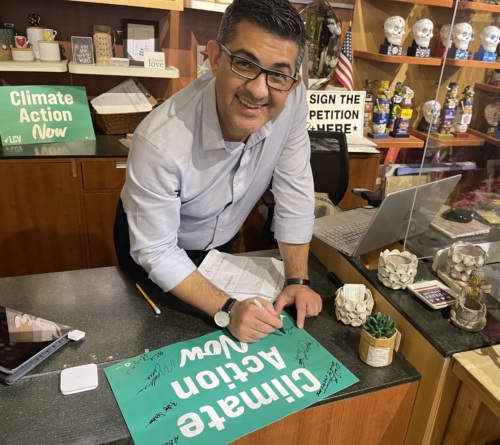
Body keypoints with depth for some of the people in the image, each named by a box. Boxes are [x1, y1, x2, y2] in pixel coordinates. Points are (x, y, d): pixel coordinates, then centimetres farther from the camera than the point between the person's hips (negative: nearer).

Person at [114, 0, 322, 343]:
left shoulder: (292, 98, -27)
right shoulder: (161, 141, -39)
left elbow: (295, 193, -17)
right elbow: (156, 251, -28)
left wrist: (297, 281, -18)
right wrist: (227, 309, -35)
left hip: (222, 241, 4)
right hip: (155, 246, -3)